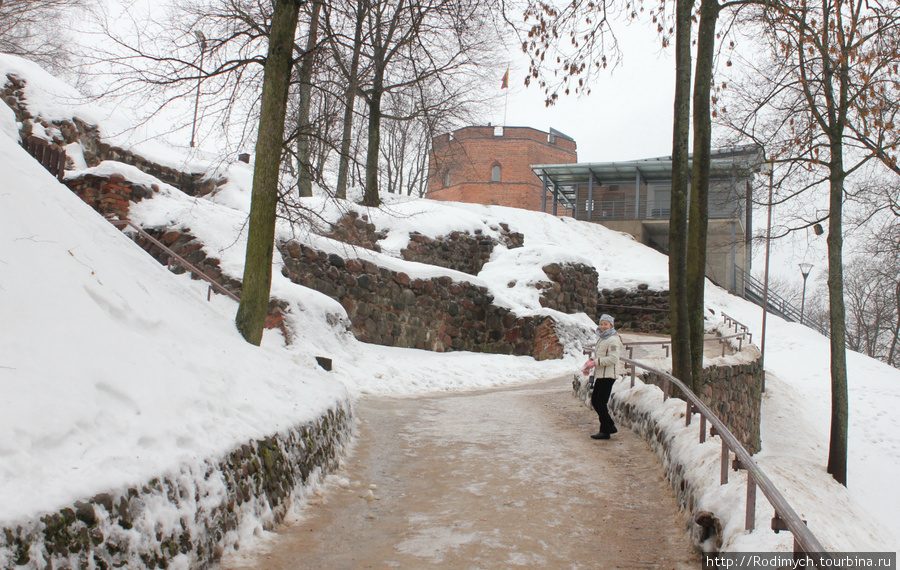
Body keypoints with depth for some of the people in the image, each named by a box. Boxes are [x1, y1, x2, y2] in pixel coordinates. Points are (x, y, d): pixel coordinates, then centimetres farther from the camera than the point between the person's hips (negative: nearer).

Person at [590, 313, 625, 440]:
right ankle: (610, 426, 21)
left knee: (601, 403, -7)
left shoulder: (613, 340, -12)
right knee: (594, 401, 11)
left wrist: (596, 362, -21)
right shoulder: (602, 338, 18)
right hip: (600, 374, 10)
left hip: (608, 375, -10)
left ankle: (605, 431, 3)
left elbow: (613, 358, -21)